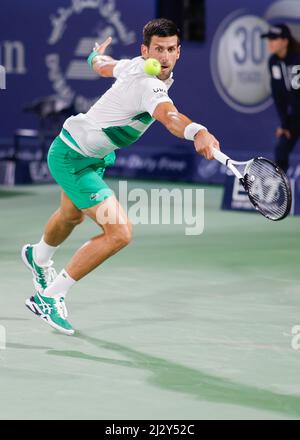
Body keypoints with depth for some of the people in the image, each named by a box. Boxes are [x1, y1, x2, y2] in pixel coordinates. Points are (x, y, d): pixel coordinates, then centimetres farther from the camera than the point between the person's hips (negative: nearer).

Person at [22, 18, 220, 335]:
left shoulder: (136, 66, -6)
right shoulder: (148, 85, -34)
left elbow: (103, 66, 16)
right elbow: (168, 116, -57)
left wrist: (97, 56, 40)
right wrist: (197, 133, -77)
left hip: (89, 155, 10)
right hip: (72, 159, -10)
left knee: (73, 215, 36)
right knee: (119, 233, -21)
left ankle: (38, 258, 69)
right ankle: (49, 297, -10)